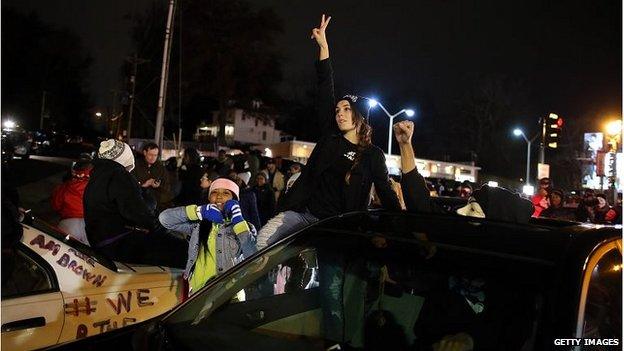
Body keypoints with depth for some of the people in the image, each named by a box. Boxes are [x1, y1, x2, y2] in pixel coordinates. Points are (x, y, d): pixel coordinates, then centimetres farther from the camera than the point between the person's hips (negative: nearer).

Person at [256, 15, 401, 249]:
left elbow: (385, 192, 3)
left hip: (339, 227, -2)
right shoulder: (331, 139, 9)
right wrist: (323, 45, 9)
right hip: (305, 214, 2)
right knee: (264, 239, -19)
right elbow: (325, 92, 8)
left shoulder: (373, 155, 3)